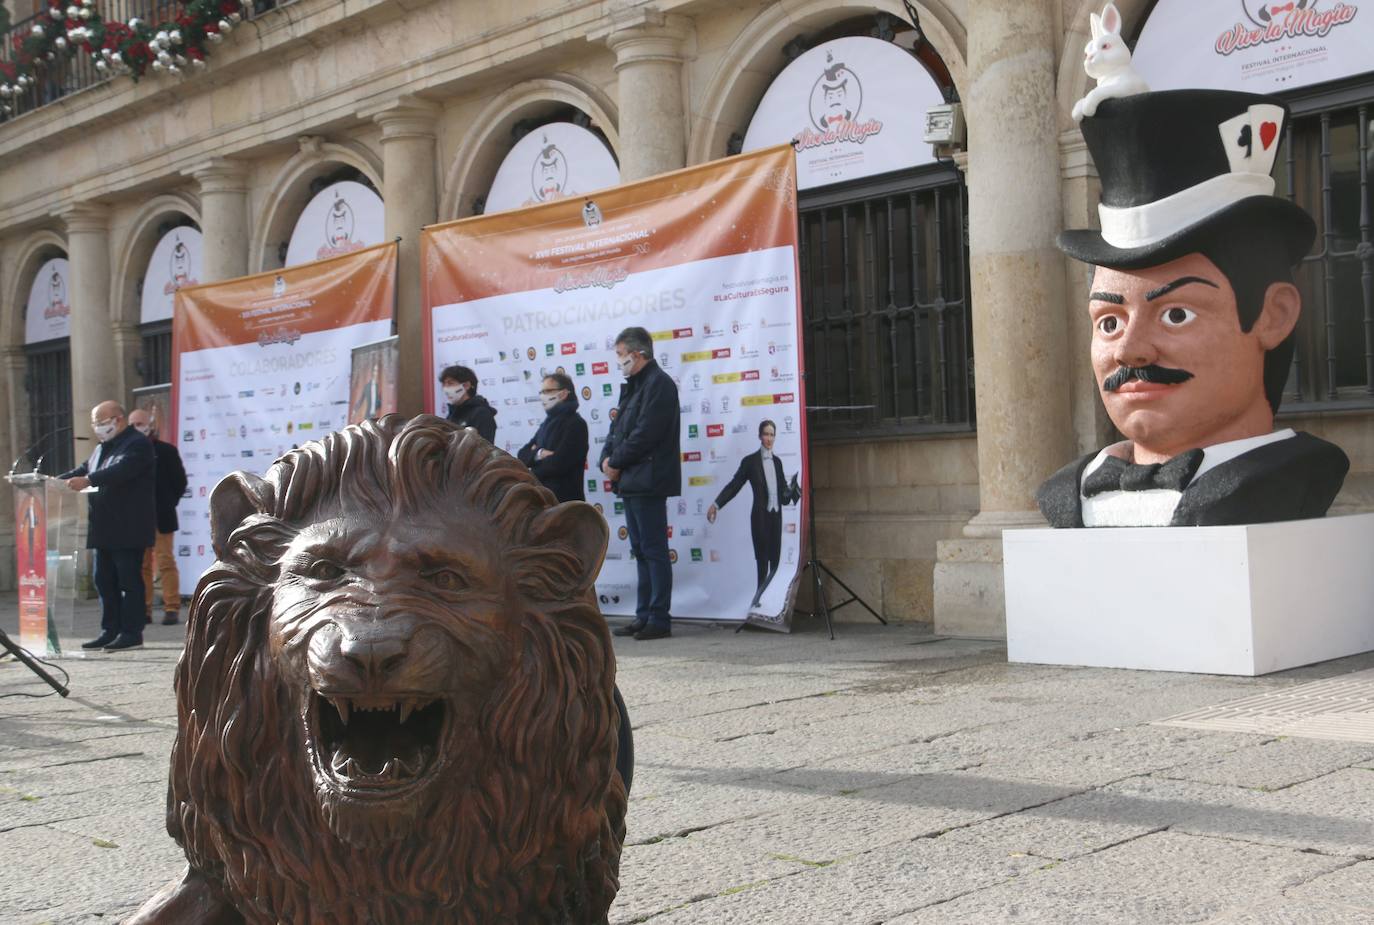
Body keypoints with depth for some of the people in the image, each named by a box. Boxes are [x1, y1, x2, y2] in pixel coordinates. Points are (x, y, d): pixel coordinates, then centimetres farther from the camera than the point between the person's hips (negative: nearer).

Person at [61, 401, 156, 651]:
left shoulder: (137, 444, -9)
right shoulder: (102, 448, 22)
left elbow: (121, 470, -24)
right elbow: (84, 470, 17)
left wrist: (87, 480, -33)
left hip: (128, 529, -9)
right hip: (106, 530, 9)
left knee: (129, 580, -5)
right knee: (105, 581, 10)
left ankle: (132, 633, -2)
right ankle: (110, 631, 15)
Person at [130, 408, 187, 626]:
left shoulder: (166, 451, 1)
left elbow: (180, 481, 3)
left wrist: (167, 504, 0)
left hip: (161, 518, -3)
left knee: (166, 562, -3)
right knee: (141, 565, 4)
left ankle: (171, 609, -1)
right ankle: (144, 609, 9)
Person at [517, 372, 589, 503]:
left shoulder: (575, 424, -8)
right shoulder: (548, 423, 19)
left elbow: (558, 463, -17)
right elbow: (523, 455, 10)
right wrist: (538, 454, -12)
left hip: (564, 500, -8)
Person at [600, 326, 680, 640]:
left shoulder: (659, 384, -11)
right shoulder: (632, 387, 20)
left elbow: (645, 434, -19)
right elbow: (618, 429, 19)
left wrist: (616, 463, -11)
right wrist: (607, 458, 1)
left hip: (648, 482, -10)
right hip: (630, 482, 10)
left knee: (654, 550, -7)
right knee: (642, 551, 12)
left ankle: (659, 619, -5)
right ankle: (644, 616, 17)